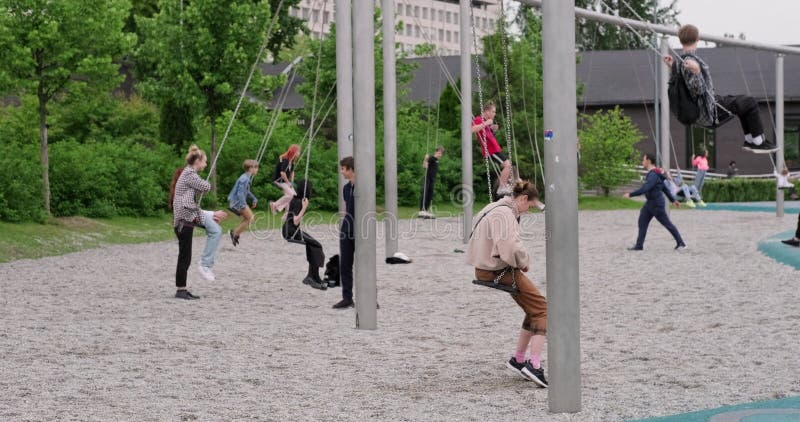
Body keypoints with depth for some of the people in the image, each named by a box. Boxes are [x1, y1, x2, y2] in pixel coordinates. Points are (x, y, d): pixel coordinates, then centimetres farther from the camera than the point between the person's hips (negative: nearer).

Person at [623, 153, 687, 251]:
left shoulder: (653, 175, -23)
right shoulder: (652, 173, 11)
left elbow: (644, 189, -33)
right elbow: (665, 188, 17)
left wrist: (630, 195, -28)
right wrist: (673, 200, 22)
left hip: (657, 204, -10)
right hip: (650, 203, 10)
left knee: (667, 224, 0)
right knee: (642, 221, 3)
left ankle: (681, 244, 9)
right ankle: (639, 245, 3)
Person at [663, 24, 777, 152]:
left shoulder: (681, 62, 5)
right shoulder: (691, 61, -24)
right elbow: (698, 90, -27)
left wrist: (672, 66, 17)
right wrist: (696, 72, -42)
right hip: (709, 114, -10)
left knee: (743, 101, 25)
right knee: (750, 102, -2)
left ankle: (749, 139, 24)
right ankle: (758, 141, 5)